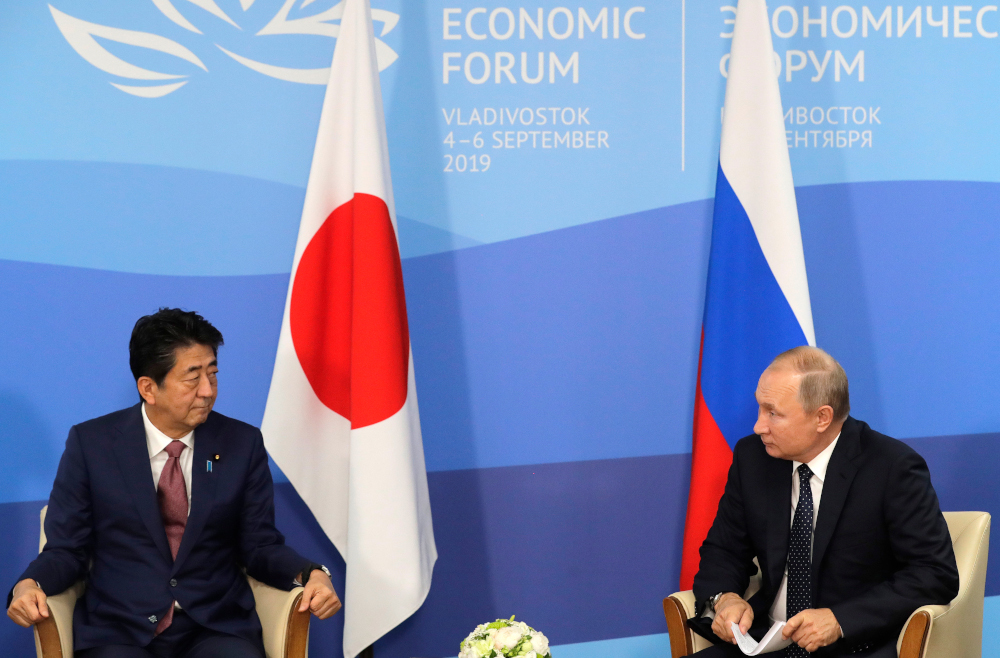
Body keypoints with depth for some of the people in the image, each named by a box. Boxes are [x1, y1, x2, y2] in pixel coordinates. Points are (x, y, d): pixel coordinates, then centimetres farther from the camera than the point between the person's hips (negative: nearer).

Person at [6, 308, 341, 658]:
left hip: (216, 628, 1)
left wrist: (311, 574, -11)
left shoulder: (242, 444, 5)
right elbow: (67, 548, 5)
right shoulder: (90, 443, 1)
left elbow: (260, 546, 9)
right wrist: (29, 584, -16)